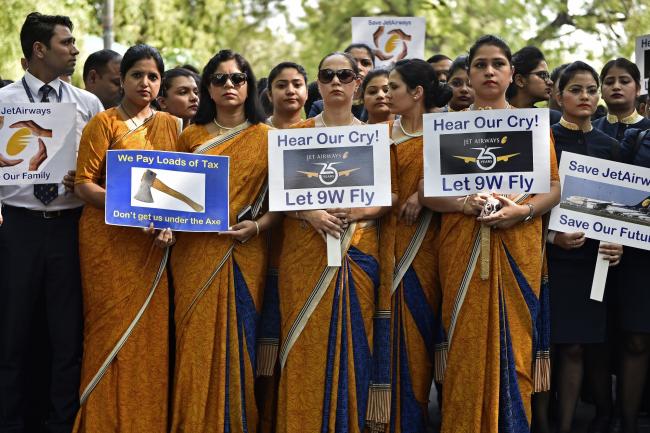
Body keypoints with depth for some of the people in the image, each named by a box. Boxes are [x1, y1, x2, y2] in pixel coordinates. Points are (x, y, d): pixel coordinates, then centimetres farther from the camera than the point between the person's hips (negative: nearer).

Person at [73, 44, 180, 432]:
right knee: (112, 328, -3)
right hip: (109, 239, -4)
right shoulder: (104, 123, -1)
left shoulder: (171, 125, 12)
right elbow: (84, 184, -7)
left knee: (152, 331, 2)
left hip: (155, 242, 4)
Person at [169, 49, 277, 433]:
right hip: (195, 253, 1)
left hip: (244, 254, -1)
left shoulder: (266, 138, 6)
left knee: (238, 342, 1)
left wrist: (258, 226, -12)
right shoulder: (191, 136, 11)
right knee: (197, 341, 0)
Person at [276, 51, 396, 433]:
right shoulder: (298, 133, 8)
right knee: (307, 348, -2)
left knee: (353, 343, 1)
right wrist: (311, 214, -14)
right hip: (305, 253, 0)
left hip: (358, 253, 1)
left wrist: (354, 213, -14)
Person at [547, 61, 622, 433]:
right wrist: (552, 236, -19)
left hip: (601, 258, 3)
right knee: (570, 346, -3)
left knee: (597, 345, 3)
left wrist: (619, 244, -6)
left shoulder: (611, 146, 11)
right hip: (559, 258, -3)